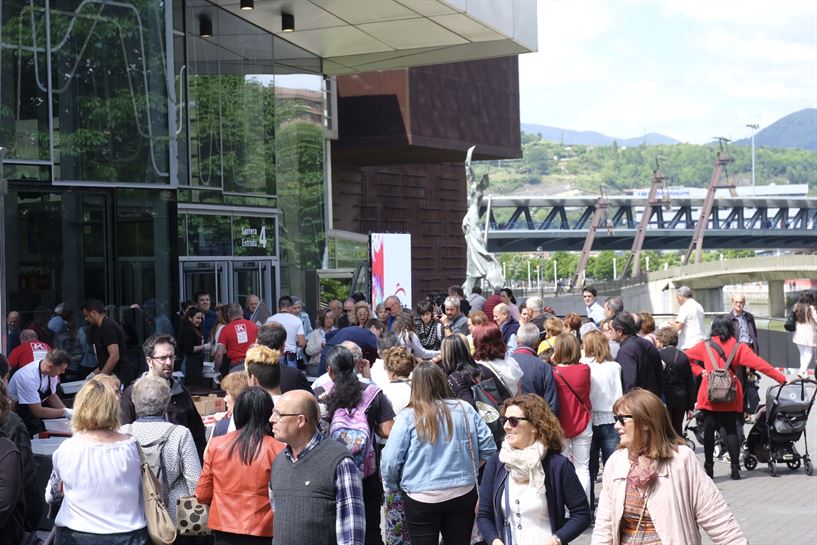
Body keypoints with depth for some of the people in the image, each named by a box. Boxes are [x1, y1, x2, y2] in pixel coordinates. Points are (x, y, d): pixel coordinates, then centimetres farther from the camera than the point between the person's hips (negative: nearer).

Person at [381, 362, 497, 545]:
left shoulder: (408, 417, -10)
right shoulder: (465, 410, -2)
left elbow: (390, 463, -10)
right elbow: (488, 448, 1)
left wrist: (393, 486, 9)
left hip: (422, 499, -3)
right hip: (463, 495, 3)